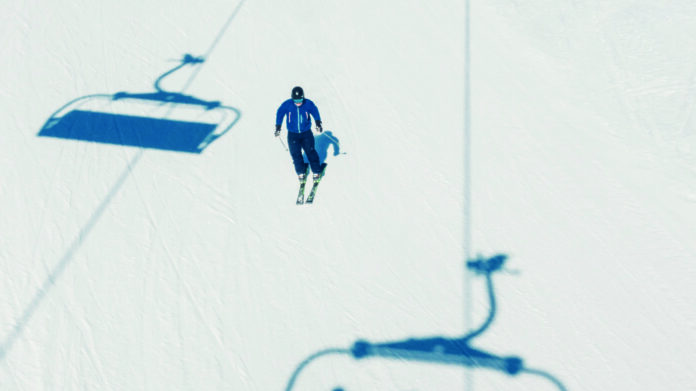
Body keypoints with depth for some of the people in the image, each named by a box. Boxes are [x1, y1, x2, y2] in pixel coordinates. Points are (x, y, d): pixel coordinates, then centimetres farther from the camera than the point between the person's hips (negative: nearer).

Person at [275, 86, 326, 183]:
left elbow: (315, 112, 2)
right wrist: (278, 127, 0)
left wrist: (318, 123, -8)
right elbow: (280, 113, 1)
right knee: (295, 153, -3)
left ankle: (316, 171, 13)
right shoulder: (287, 104, -12)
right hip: (293, 134, 1)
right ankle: (301, 173, 14)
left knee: (310, 151, -1)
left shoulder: (308, 103, -11)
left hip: (306, 133, 0)